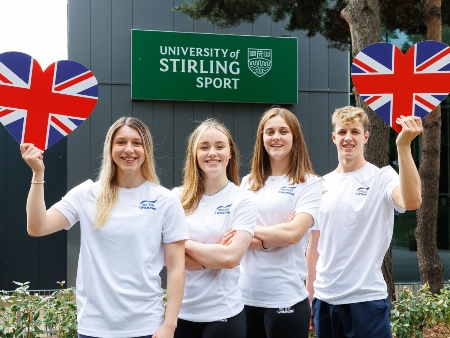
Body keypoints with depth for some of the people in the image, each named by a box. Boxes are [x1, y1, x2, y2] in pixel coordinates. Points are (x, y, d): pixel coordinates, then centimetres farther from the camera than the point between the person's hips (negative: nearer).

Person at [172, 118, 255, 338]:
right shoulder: (177, 198, 1)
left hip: (223, 313, -2)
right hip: (181, 312, 2)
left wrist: (185, 244, -8)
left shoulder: (241, 201, -4)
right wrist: (215, 255, -13)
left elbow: (231, 257, -15)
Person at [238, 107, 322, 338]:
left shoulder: (309, 183, -2)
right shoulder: (248, 183, 11)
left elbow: (292, 233, -15)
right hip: (245, 295, 4)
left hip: (286, 298, -4)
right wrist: (274, 237, -11)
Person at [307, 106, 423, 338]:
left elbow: (412, 201, -28)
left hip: (366, 299, -4)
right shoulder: (322, 185, 8)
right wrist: (308, 291, 11)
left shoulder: (381, 178, -6)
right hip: (324, 298, 5)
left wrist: (403, 146, -33)